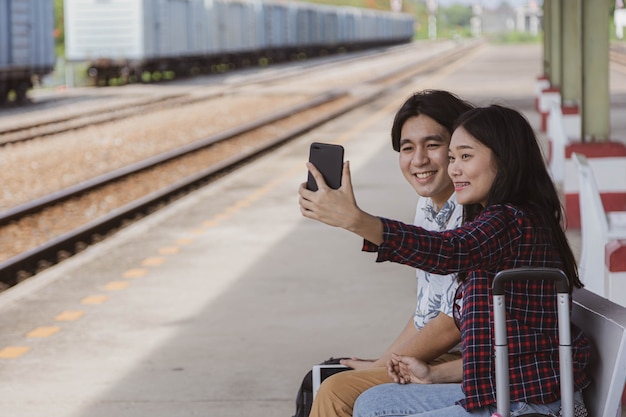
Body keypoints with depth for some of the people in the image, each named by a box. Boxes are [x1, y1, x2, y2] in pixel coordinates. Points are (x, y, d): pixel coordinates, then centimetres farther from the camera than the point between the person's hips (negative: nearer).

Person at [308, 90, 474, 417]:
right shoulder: (428, 208, 11)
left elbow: (455, 323, -20)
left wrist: (380, 367, -11)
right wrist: (383, 361, 7)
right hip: (432, 358, 10)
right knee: (318, 381, 5)